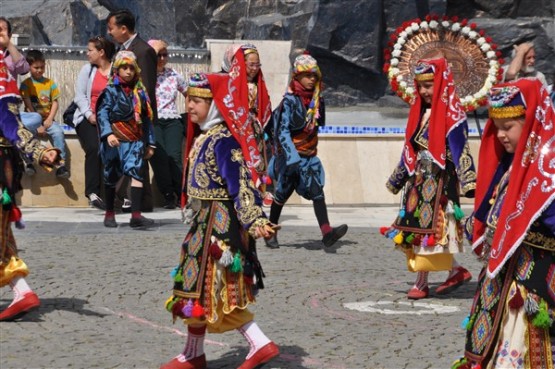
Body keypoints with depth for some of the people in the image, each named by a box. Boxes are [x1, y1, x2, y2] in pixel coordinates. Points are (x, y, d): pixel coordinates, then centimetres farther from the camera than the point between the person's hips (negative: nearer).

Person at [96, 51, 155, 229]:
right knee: (111, 177, 10)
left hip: (134, 140, 2)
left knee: (136, 172, -17)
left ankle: (136, 215, -24)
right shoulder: (110, 91, -1)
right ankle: (109, 214, 25)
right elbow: (102, 113, -11)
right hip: (114, 141, -2)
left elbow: (146, 118, 16)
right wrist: (108, 134, -26)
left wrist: (149, 143, 15)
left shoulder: (140, 92, 11)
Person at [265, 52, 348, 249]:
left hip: (309, 155, 5)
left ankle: (326, 232, -26)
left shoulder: (317, 100, 6)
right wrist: (292, 156, -27)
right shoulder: (290, 100, -12)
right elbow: (283, 130, -19)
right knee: (282, 194, 7)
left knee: (317, 191, -13)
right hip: (289, 155, -5)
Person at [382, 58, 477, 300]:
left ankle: (421, 283, 0)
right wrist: (397, 179, 22)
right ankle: (455, 271, 15)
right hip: (418, 179, 8)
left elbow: (460, 150, -14)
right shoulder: (420, 112, 13)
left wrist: (467, 182, -22)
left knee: (428, 230, -7)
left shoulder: (451, 114, -8)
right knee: (418, 229, 6)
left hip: (439, 180, -8)